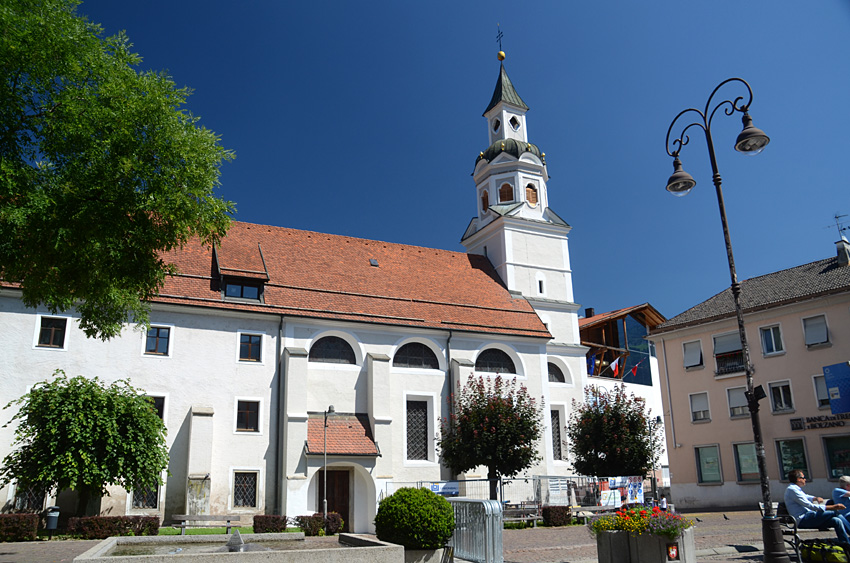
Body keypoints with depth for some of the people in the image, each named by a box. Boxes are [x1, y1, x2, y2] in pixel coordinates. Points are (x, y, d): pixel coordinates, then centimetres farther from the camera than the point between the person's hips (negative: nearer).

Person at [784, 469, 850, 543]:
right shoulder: (792, 490, -13)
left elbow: (806, 496, 39)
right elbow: (810, 506, -17)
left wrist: (816, 498, 14)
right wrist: (833, 507, -17)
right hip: (803, 520, -10)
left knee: (837, 521, -6)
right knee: (835, 513, -15)